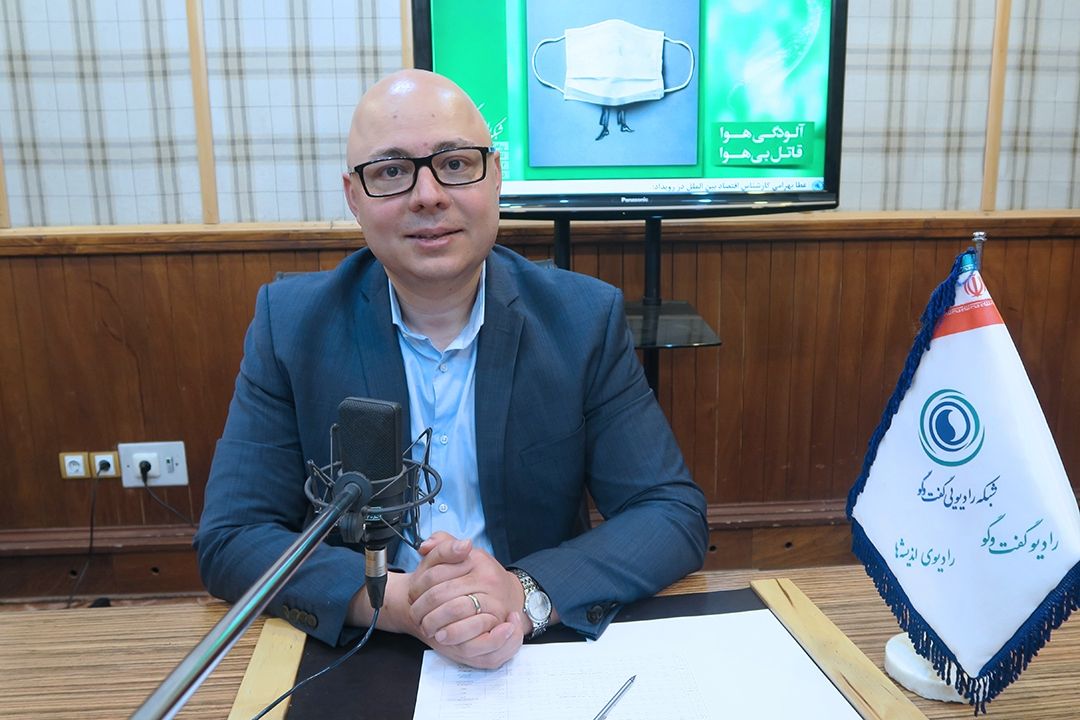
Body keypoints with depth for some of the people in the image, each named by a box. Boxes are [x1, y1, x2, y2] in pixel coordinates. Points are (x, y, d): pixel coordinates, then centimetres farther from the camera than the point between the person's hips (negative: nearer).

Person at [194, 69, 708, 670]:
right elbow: (229, 539, -7)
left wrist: (526, 596, -23)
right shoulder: (290, 323, -5)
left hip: (547, 654, 0)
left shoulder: (585, 319, -7)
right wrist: (397, 603, -23)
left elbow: (676, 515, -7)